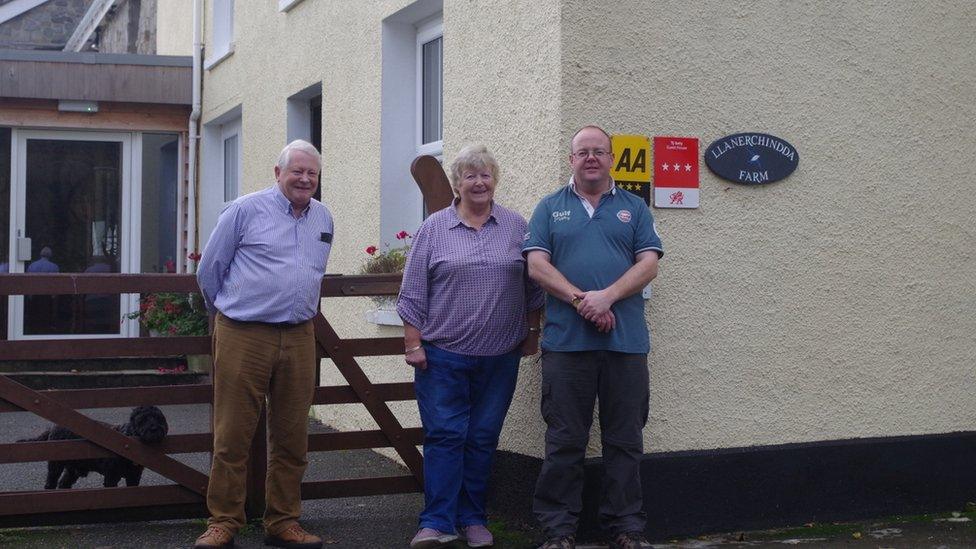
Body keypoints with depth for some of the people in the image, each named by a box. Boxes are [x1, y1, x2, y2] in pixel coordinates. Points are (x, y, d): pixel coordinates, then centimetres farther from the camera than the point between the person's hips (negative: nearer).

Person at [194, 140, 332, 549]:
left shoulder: (324, 218, 14)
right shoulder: (246, 210, -3)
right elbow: (209, 271, 4)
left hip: (299, 339, 5)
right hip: (243, 338, -5)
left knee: (291, 439, 9)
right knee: (233, 436, -1)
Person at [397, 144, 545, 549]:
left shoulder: (516, 227, 7)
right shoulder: (434, 228, 2)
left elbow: (533, 288, 13)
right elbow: (413, 293, 1)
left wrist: (533, 333, 10)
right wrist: (413, 344, -3)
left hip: (500, 357, 2)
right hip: (443, 355, -2)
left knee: (483, 439, 7)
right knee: (444, 436, -3)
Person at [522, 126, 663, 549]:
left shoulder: (634, 208, 13)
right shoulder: (551, 208, 11)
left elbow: (648, 264, 2)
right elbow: (537, 265, 0)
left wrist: (607, 296, -14)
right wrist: (580, 300, -13)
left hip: (626, 341, 1)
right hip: (566, 340, -1)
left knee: (625, 440, 6)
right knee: (564, 441, 3)